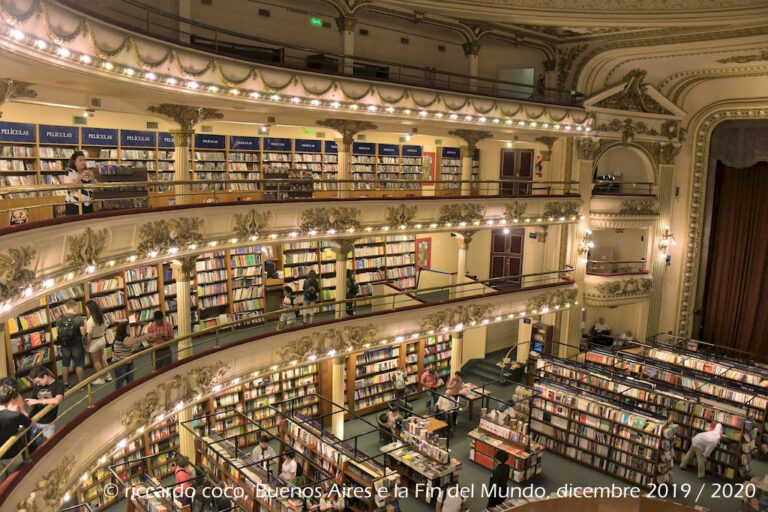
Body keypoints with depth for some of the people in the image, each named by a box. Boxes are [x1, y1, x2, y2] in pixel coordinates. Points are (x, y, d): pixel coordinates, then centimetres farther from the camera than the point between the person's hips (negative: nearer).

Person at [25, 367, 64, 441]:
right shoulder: (37, 386, 5)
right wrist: (30, 403, -9)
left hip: (48, 423, -3)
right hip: (33, 421, 4)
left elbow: (57, 400, -25)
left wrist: (37, 401, -22)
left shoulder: (59, 385, -7)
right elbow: (33, 404, 14)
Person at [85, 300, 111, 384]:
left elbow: (89, 335, -22)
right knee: (102, 358, 24)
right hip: (102, 339, 7)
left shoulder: (90, 320, -25)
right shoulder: (102, 317, -4)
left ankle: (100, 379, 19)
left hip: (94, 342, -7)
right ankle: (108, 376, 28)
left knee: (96, 361, 9)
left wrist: (87, 346, -12)